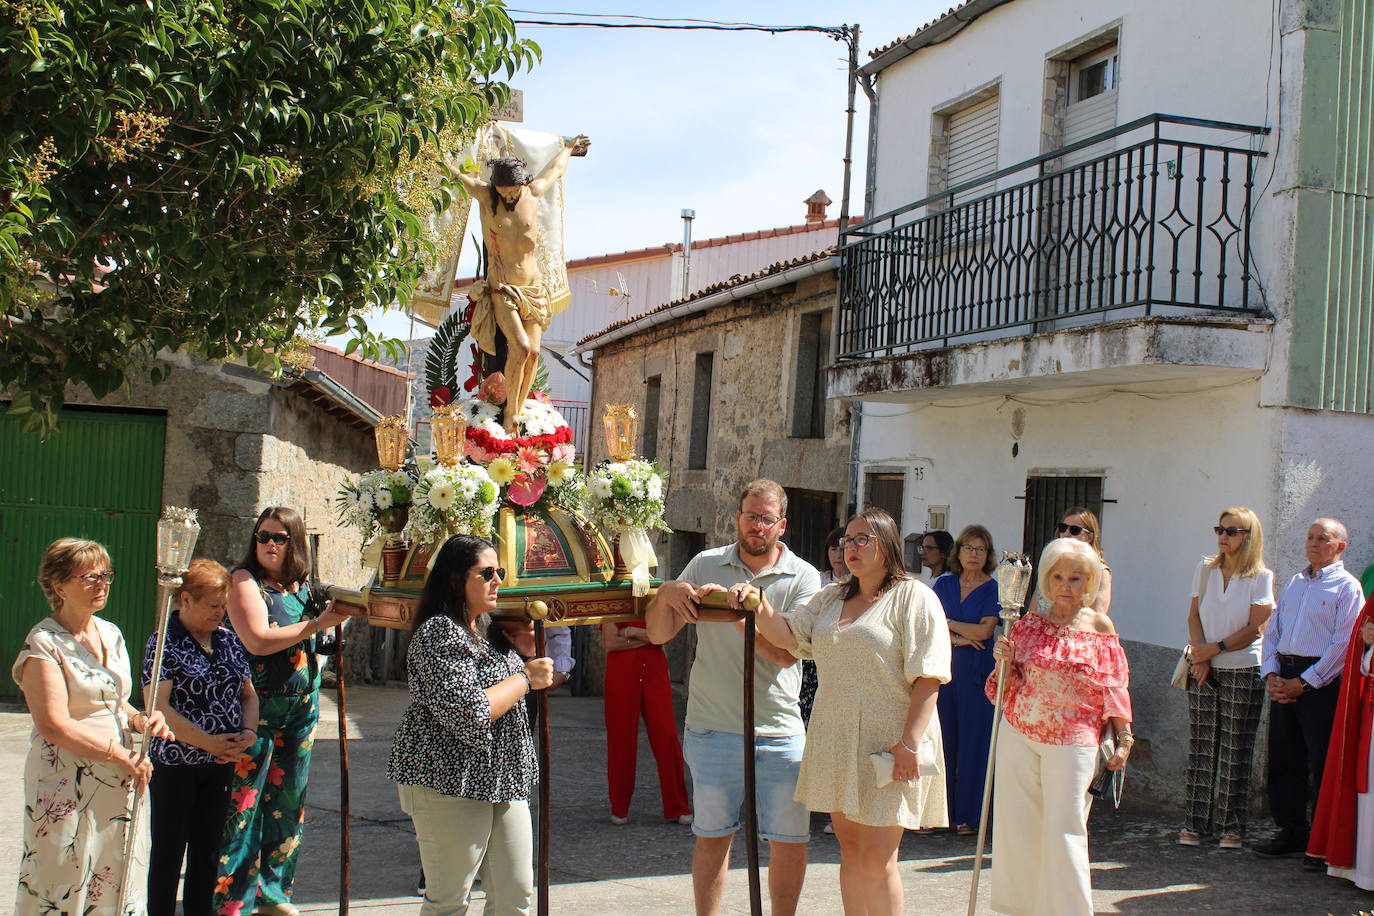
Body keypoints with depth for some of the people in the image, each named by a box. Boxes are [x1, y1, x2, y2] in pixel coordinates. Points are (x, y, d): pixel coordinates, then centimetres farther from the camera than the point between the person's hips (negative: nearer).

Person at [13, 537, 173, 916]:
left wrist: (141, 720, -1)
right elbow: (54, 725, -18)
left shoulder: (111, 634, 11)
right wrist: (124, 756, -16)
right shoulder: (43, 643, -11)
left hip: (120, 783, 7)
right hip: (68, 788, -7)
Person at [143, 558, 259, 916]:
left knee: (208, 851, 14)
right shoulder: (165, 643, -11)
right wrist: (209, 742, -20)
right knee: (169, 853, 5)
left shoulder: (228, 639, 8)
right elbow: (158, 707, -18)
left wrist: (249, 732, -5)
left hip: (221, 765, 6)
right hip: (175, 765, -5)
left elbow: (248, 694, 14)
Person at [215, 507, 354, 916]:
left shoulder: (302, 583, 9)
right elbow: (259, 641, -20)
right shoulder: (245, 580, -8)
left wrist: (345, 607, 0)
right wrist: (318, 623, -19)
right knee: (245, 801, -5)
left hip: (303, 702, 6)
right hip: (259, 703, -6)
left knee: (288, 799, 12)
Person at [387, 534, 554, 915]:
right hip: (450, 784, -9)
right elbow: (470, 715, -24)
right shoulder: (439, 632, -16)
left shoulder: (485, 628, 14)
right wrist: (525, 677, -13)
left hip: (502, 781, 9)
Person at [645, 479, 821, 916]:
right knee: (711, 837, 11)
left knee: (789, 842, 5)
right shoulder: (705, 565, 4)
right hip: (712, 729, 1)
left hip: (779, 733, 0)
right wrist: (665, 593, -16)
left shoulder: (803, 577, 0)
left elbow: (788, 652, -13)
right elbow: (658, 634, 3)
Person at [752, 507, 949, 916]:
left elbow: (927, 678, -11)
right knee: (850, 850, 12)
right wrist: (760, 606, -13)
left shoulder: (913, 597, -5)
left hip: (888, 744, -6)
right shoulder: (831, 598, 16)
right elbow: (788, 636, 6)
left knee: (876, 859, -5)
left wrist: (909, 743, -18)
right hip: (836, 742, 6)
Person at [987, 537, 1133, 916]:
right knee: (1018, 826, 6)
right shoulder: (1029, 624, 7)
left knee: (1063, 831, -5)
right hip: (1020, 734, 3)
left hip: (1073, 739, -3)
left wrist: (1123, 739, -2)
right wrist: (1005, 661, -9)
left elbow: (1114, 688, 3)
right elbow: (1009, 685, 11)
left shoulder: (1100, 626, 2)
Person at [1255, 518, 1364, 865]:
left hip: (1321, 682, -6)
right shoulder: (1293, 583, 18)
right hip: (1284, 678, 6)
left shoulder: (1347, 586, -3)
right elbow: (1272, 632, 16)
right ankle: (1291, 833, 20)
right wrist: (1271, 675, 1)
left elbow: (1343, 643, -12)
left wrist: (1304, 682, -14)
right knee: (1283, 759, 9)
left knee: (1322, 765, -4)